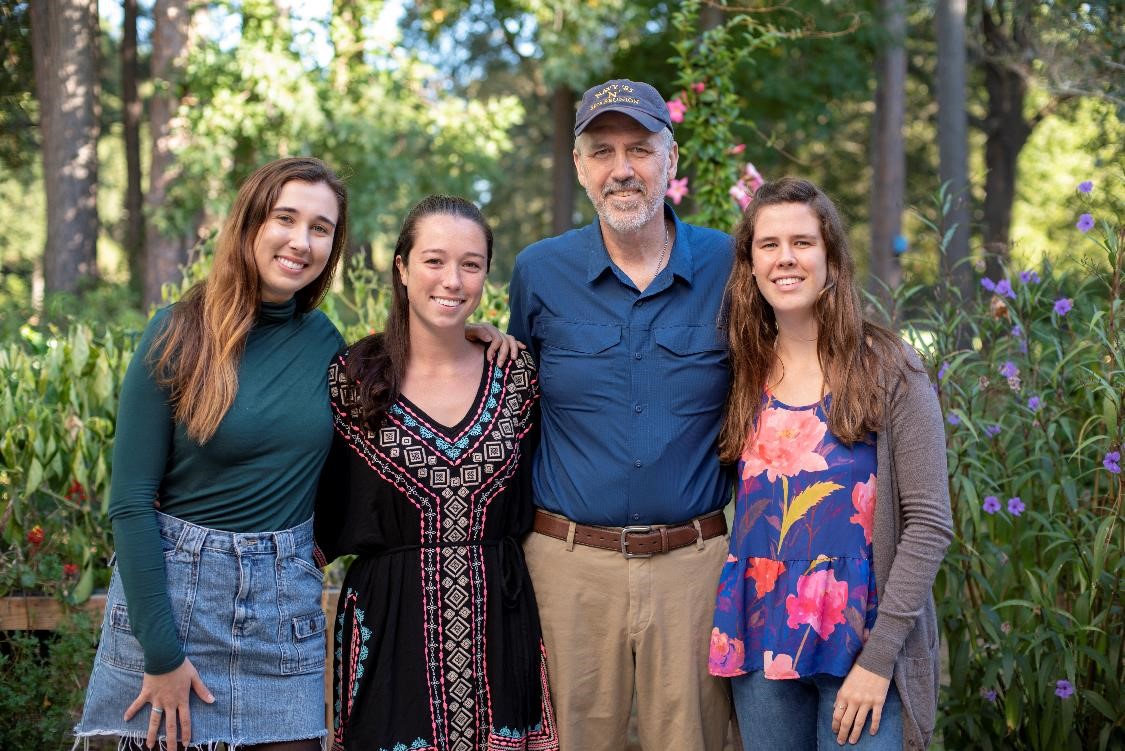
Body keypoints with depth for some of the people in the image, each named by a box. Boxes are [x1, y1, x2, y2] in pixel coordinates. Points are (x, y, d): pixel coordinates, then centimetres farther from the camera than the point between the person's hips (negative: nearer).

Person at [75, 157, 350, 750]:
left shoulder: (325, 341, 3)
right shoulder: (179, 334, -9)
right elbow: (129, 501, -10)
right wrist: (161, 652, -14)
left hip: (286, 591, 3)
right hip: (171, 584, -3)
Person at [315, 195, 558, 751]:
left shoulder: (518, 378, 3)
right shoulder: (353, 380, -3)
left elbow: (526, 510, 11)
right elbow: (333, 527, 0)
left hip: (498, 623, 2)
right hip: (390, 630, -2)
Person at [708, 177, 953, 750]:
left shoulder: (887, 370, -6)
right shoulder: (744, 373, 5)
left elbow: (929, 524, -9)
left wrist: (879, 656, -14)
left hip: (861, 639, -3)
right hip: (760, 638, 4)